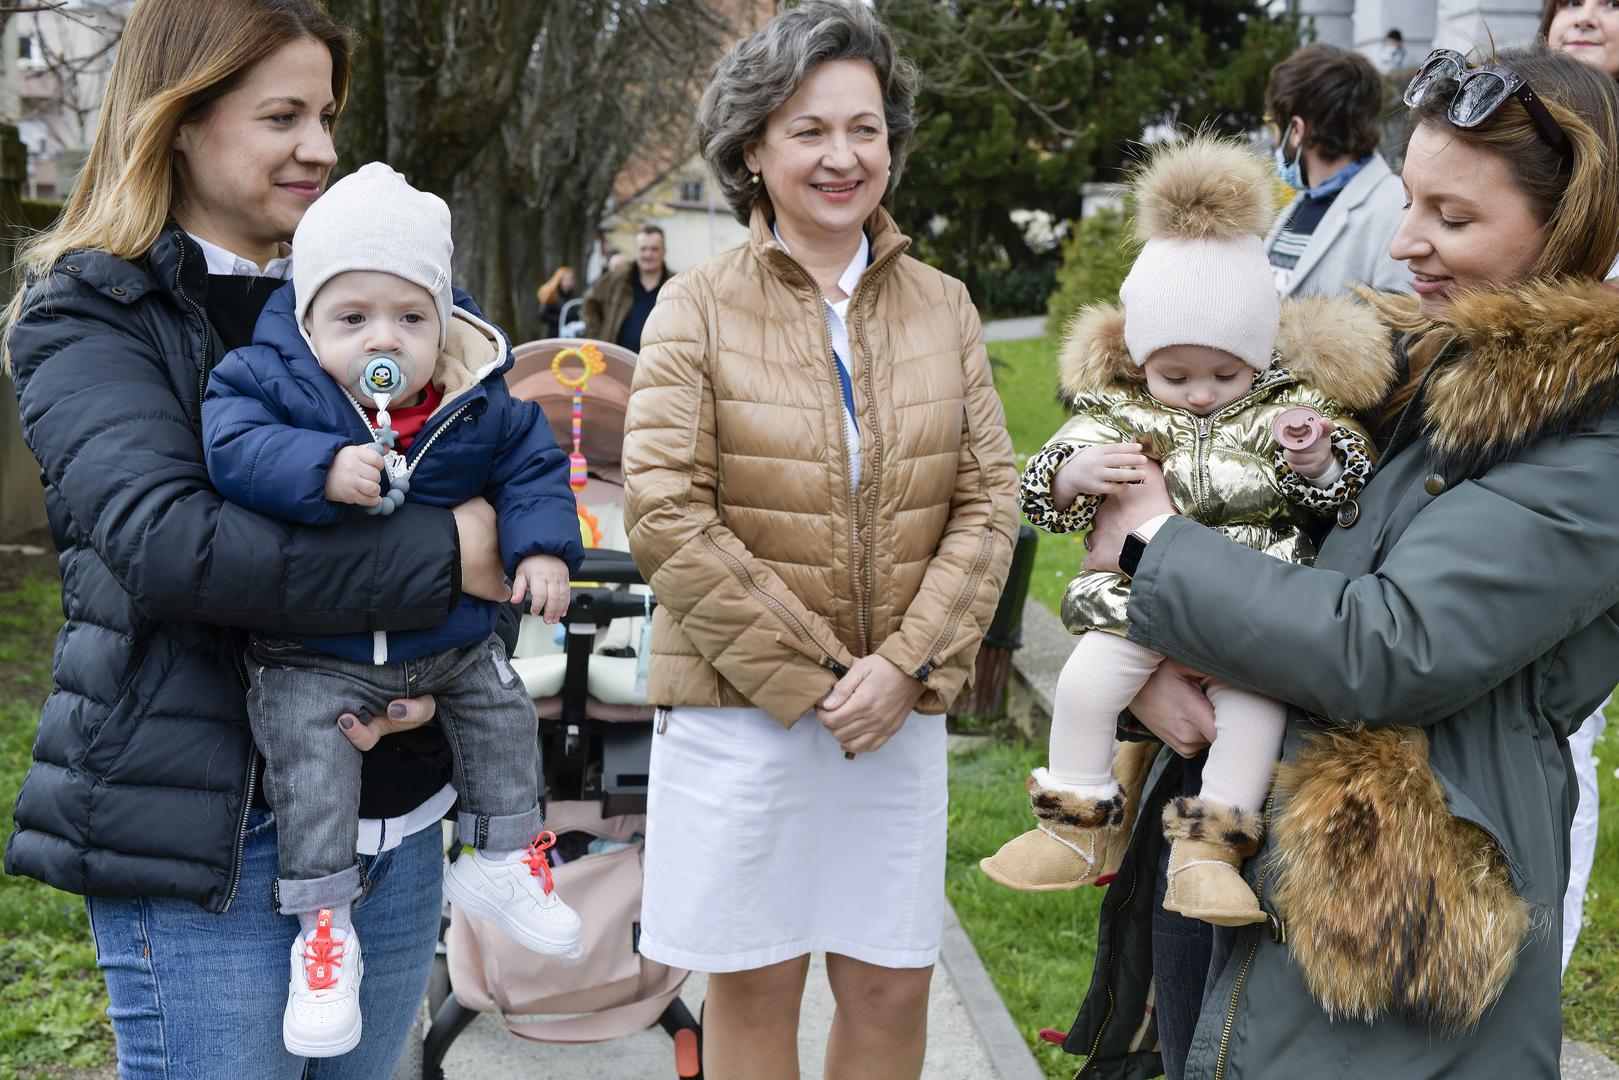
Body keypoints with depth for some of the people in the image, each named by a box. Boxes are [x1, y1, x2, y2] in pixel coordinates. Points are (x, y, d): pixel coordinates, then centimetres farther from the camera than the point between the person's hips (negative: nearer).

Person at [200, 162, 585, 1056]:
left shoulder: (483, 403, -7)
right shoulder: (269, 381, -15)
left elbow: (532, 467, 4)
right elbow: (234, 449, -29)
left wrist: (541, 548, -11)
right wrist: (324, 472, -41)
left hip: (453, 639, 4)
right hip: (313, 656, -3)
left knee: (503, 713, 12)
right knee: (309, 755, -16)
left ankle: (500, 861, 36)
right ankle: (322, 924, 0)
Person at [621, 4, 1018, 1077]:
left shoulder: (942, 307, 8)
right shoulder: (698, 307, -3)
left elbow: (990, 497, 3)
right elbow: (665, 515, -10)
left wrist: (905, 663, -10)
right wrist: (811, 676, -13)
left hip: (900, 710, 3)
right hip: (740, 709, -3)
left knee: (891, 988, 10)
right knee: (754, 986, 8)